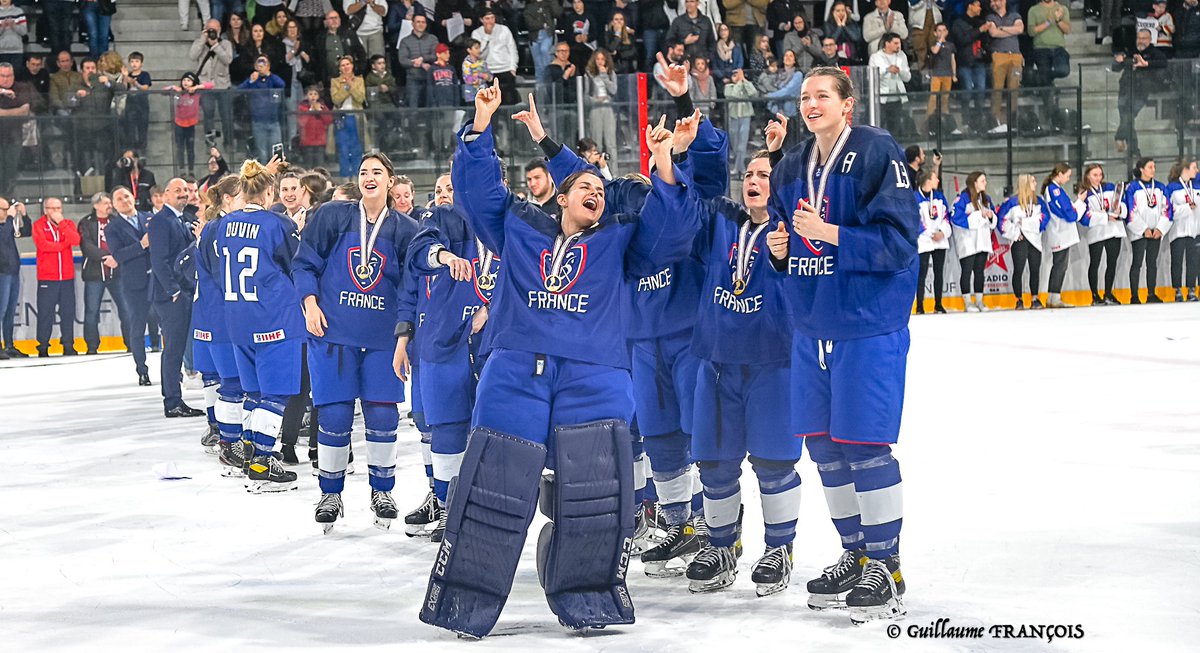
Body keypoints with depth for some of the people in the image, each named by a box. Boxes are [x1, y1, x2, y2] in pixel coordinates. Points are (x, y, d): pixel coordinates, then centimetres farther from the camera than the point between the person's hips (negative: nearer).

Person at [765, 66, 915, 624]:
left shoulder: (878, 154, -11)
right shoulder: (790, 169, 12)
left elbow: (898, 239, -17)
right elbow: (782, 235, 21)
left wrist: (828, 234, -23)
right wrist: (778, 249, -2)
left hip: (869, 326, -7)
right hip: (812, 324, 7)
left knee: (866, 445, -6)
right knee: (822, 444, 11)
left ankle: (886, 567, 5)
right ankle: (855, 555, 25)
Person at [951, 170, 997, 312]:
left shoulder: (986, 199, 12)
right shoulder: (963, 198, -12)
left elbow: (994, 219, 19)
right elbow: (955, 217, -22)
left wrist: (991, 215, -7)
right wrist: (979, 215, -18)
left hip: (983, 241, 7)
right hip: (967, 241, -7)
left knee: (980, 271, 9)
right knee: (967, 271, -1)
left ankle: (979, 301, 15)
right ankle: (967, 302, 3)